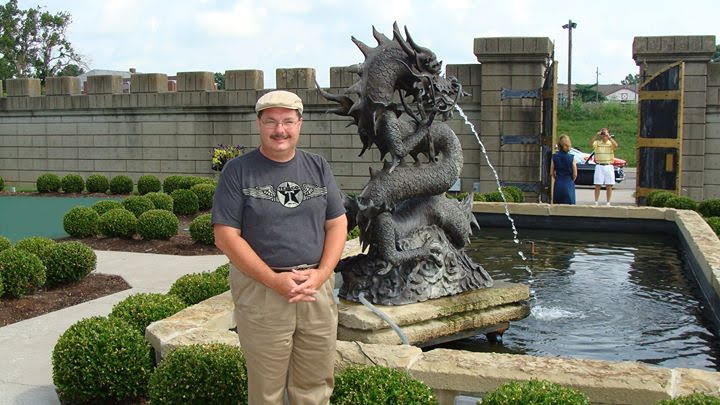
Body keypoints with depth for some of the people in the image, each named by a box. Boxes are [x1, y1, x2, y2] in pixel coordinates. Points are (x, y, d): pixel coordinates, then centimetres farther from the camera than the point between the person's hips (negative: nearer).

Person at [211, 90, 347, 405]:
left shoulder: (318, 167, 10)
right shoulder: (237, 171, -2)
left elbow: (337, 224, 9)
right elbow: (226, 237, -7)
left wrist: (321, 274, -8)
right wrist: (274, 280, -14)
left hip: (317, 286, 3)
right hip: (260, 287, -3)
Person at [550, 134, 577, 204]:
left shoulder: (554, 157, -2)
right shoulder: (571, 158, -8)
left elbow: (552, 172, 2)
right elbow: (575, 174, -4)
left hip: (558, 185, 2)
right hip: (569, 185, -2)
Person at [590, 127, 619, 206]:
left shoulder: (611, 143, 4)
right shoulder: (597, 143, 6)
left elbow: (616, 145, -18)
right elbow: (591, 144, -14)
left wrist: (609, 137, -21)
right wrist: (596, 135, -21)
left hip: (609, 166, 0)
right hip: (599, 166, 0)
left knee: (609, 186, 3)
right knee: (597, 186, 1)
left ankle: (608, 203, 10)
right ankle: (596, 202, 7)